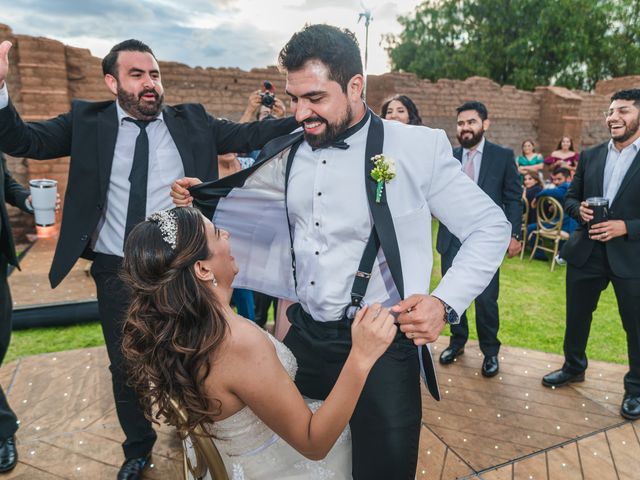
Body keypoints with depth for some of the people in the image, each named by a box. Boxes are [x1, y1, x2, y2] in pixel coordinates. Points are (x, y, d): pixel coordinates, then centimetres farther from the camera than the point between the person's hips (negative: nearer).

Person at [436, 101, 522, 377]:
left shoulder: (503, 156, 1)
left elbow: (513, 198, 1)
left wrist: (514, 234, -5)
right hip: (452, 239, 3)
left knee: (486, 300, 2)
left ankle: (490, 352, 24)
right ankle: (457, 342, 33)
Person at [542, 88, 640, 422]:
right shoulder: (589, 156, 6)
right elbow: (571, 198, 11)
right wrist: (580, 210, -10)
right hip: (586, 252, 4)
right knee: (576, 316, 17)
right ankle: (574, 366, 40)